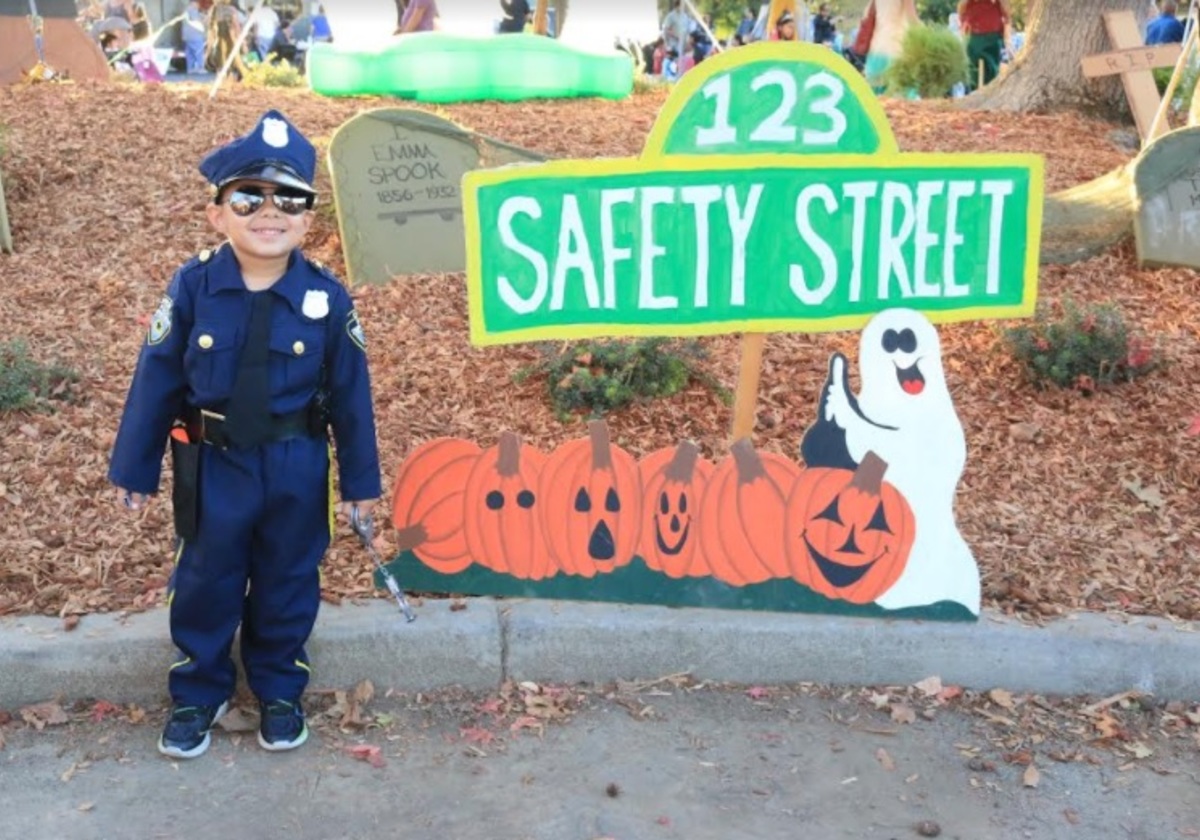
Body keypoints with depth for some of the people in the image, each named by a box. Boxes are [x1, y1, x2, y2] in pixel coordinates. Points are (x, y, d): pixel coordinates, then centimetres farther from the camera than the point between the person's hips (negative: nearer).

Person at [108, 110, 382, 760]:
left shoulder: (327, 298, -13)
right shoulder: (192, 288, -12)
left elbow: (350, 395, -5)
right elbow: (156, 382, -4)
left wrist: (360, 480, 0)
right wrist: (134, 469, 1)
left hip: (295, 470, 0)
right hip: (212, 466, 1)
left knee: (287, 584, 16)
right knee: (204, 584, 16)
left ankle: (279, 690, 38)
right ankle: (197, 693, 37)